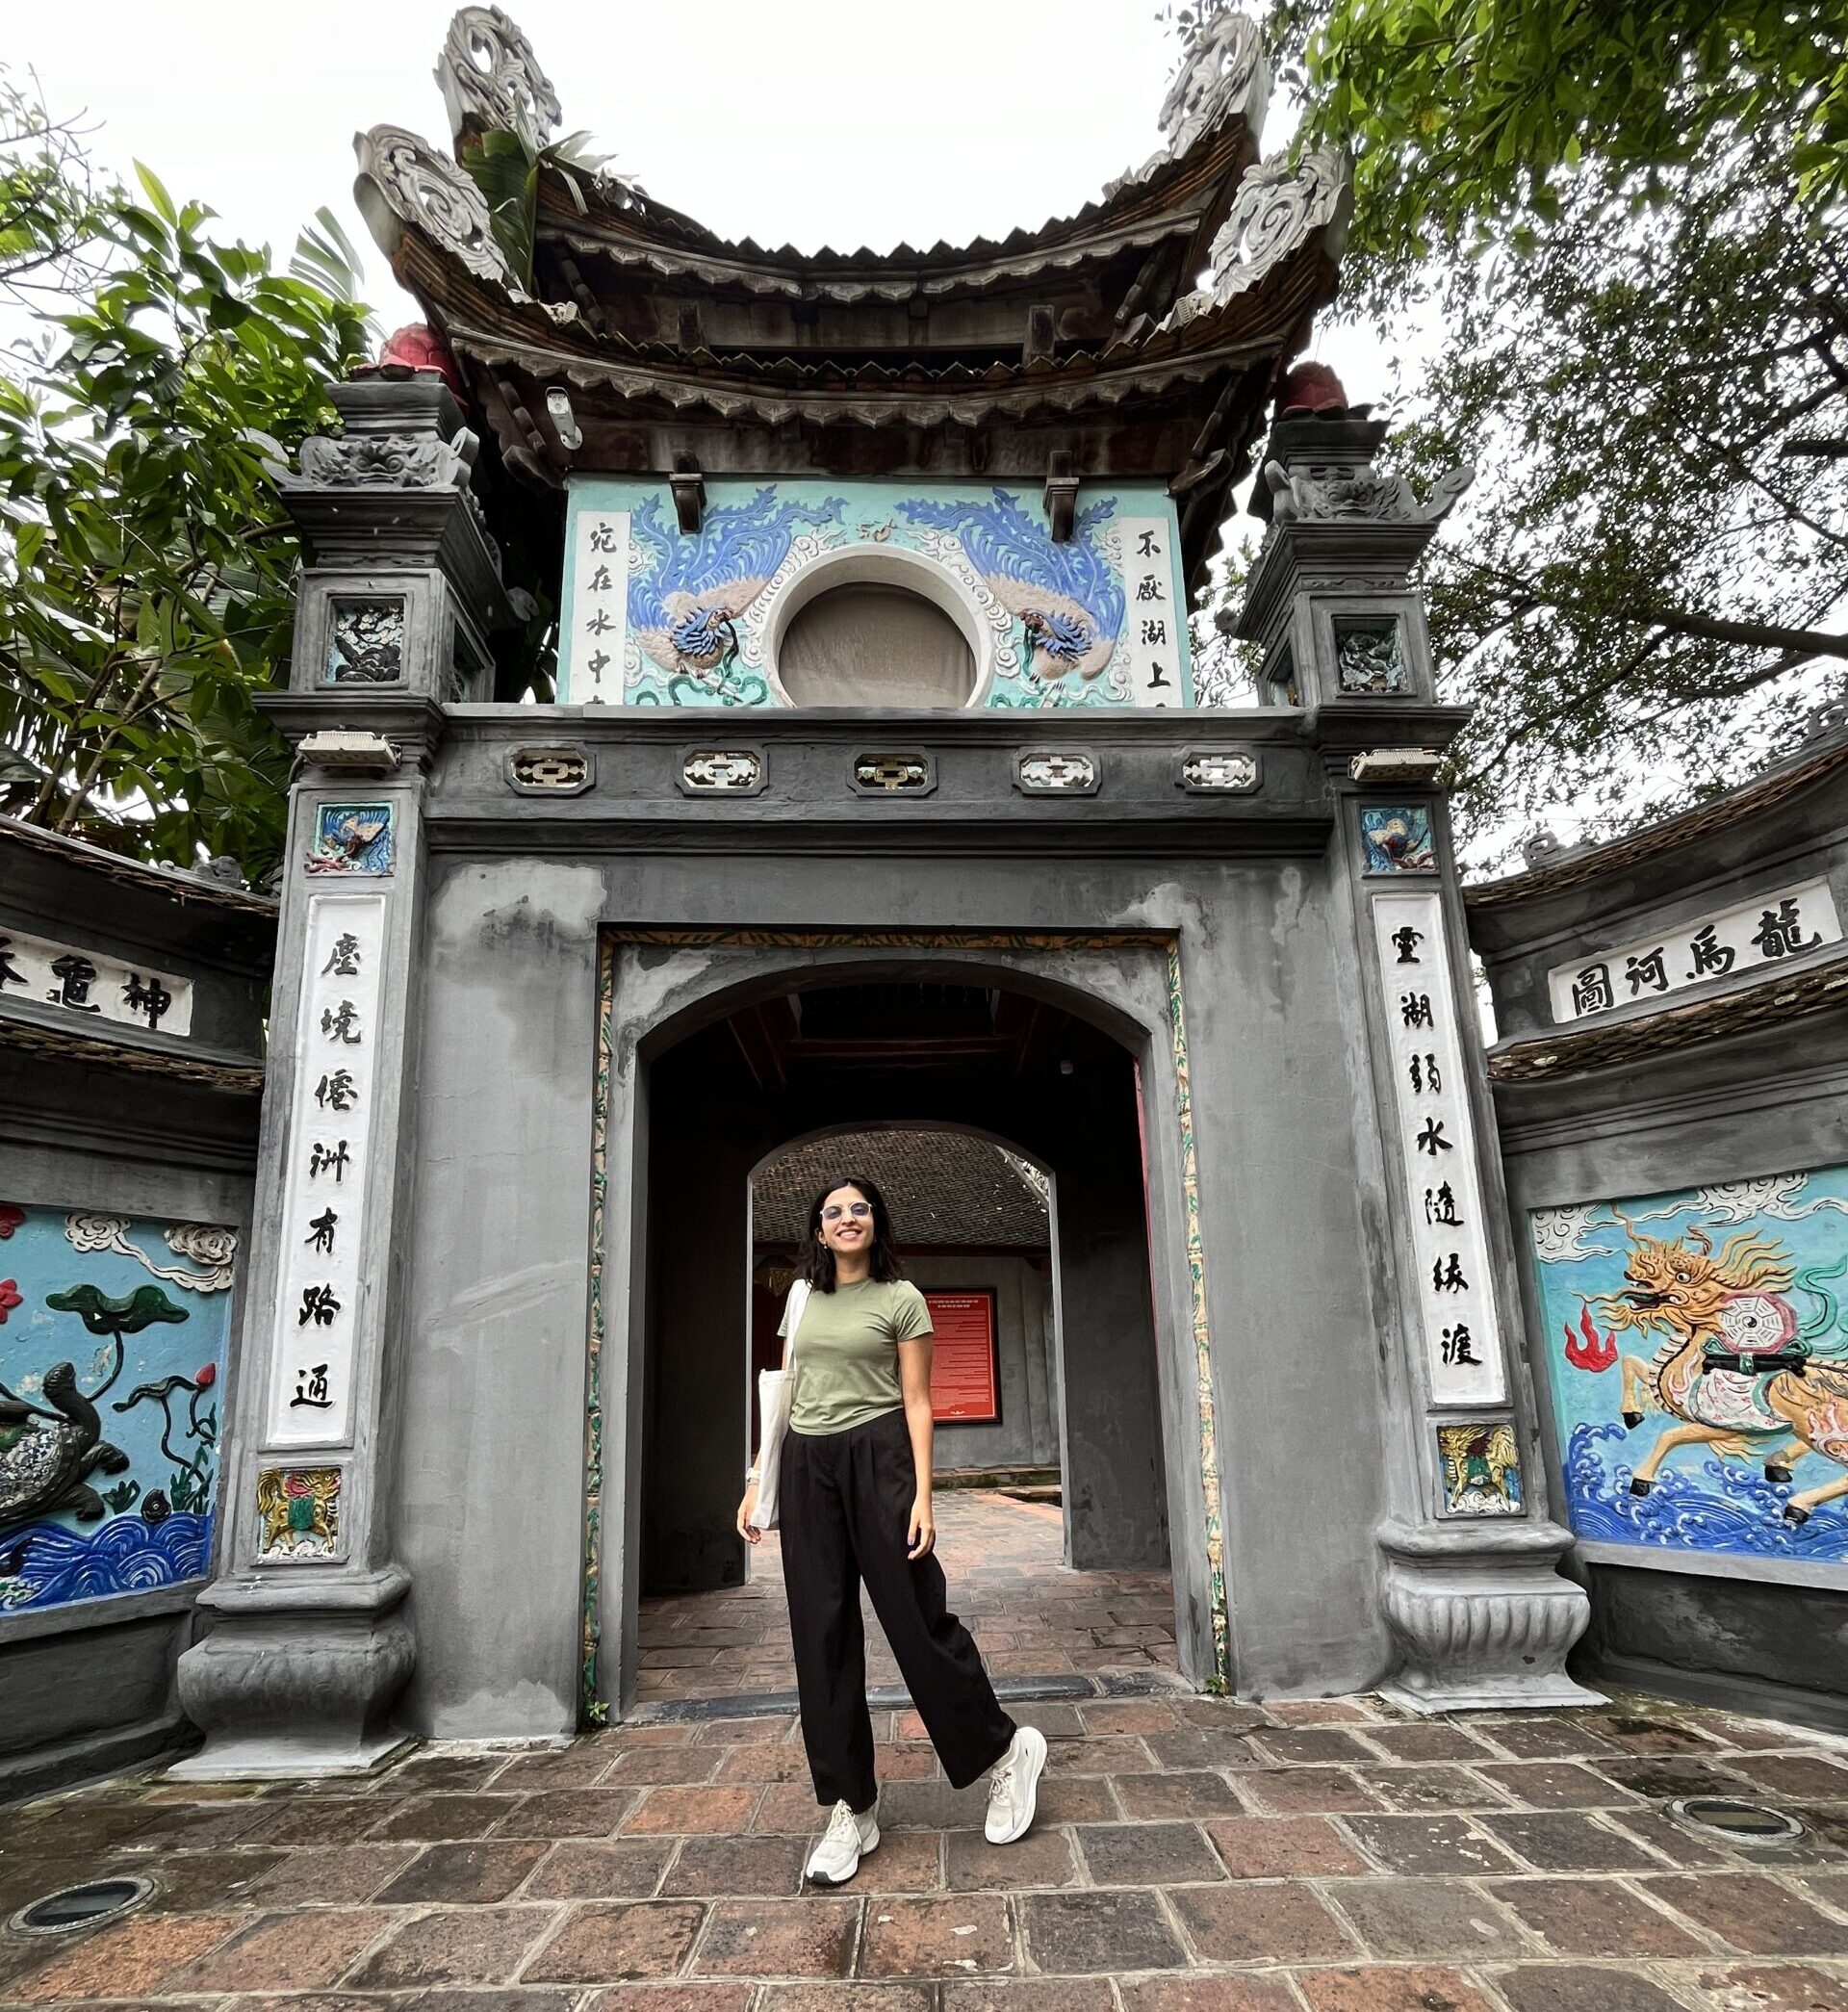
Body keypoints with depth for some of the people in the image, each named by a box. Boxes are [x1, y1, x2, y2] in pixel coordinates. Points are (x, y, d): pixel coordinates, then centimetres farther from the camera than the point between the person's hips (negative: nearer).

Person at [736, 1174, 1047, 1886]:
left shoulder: (901, 1298, 0)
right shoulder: (802, 1300, 13)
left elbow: (917, 1402, -2)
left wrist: (922, 1497, -9)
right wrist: (757, 1481, 11)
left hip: (877, 1459, -4)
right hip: (806, 1466, 4)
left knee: (916, 1617, 0)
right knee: (822, 1635, 5)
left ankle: (1003, 1752, 22)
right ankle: (850, 1809, 16)